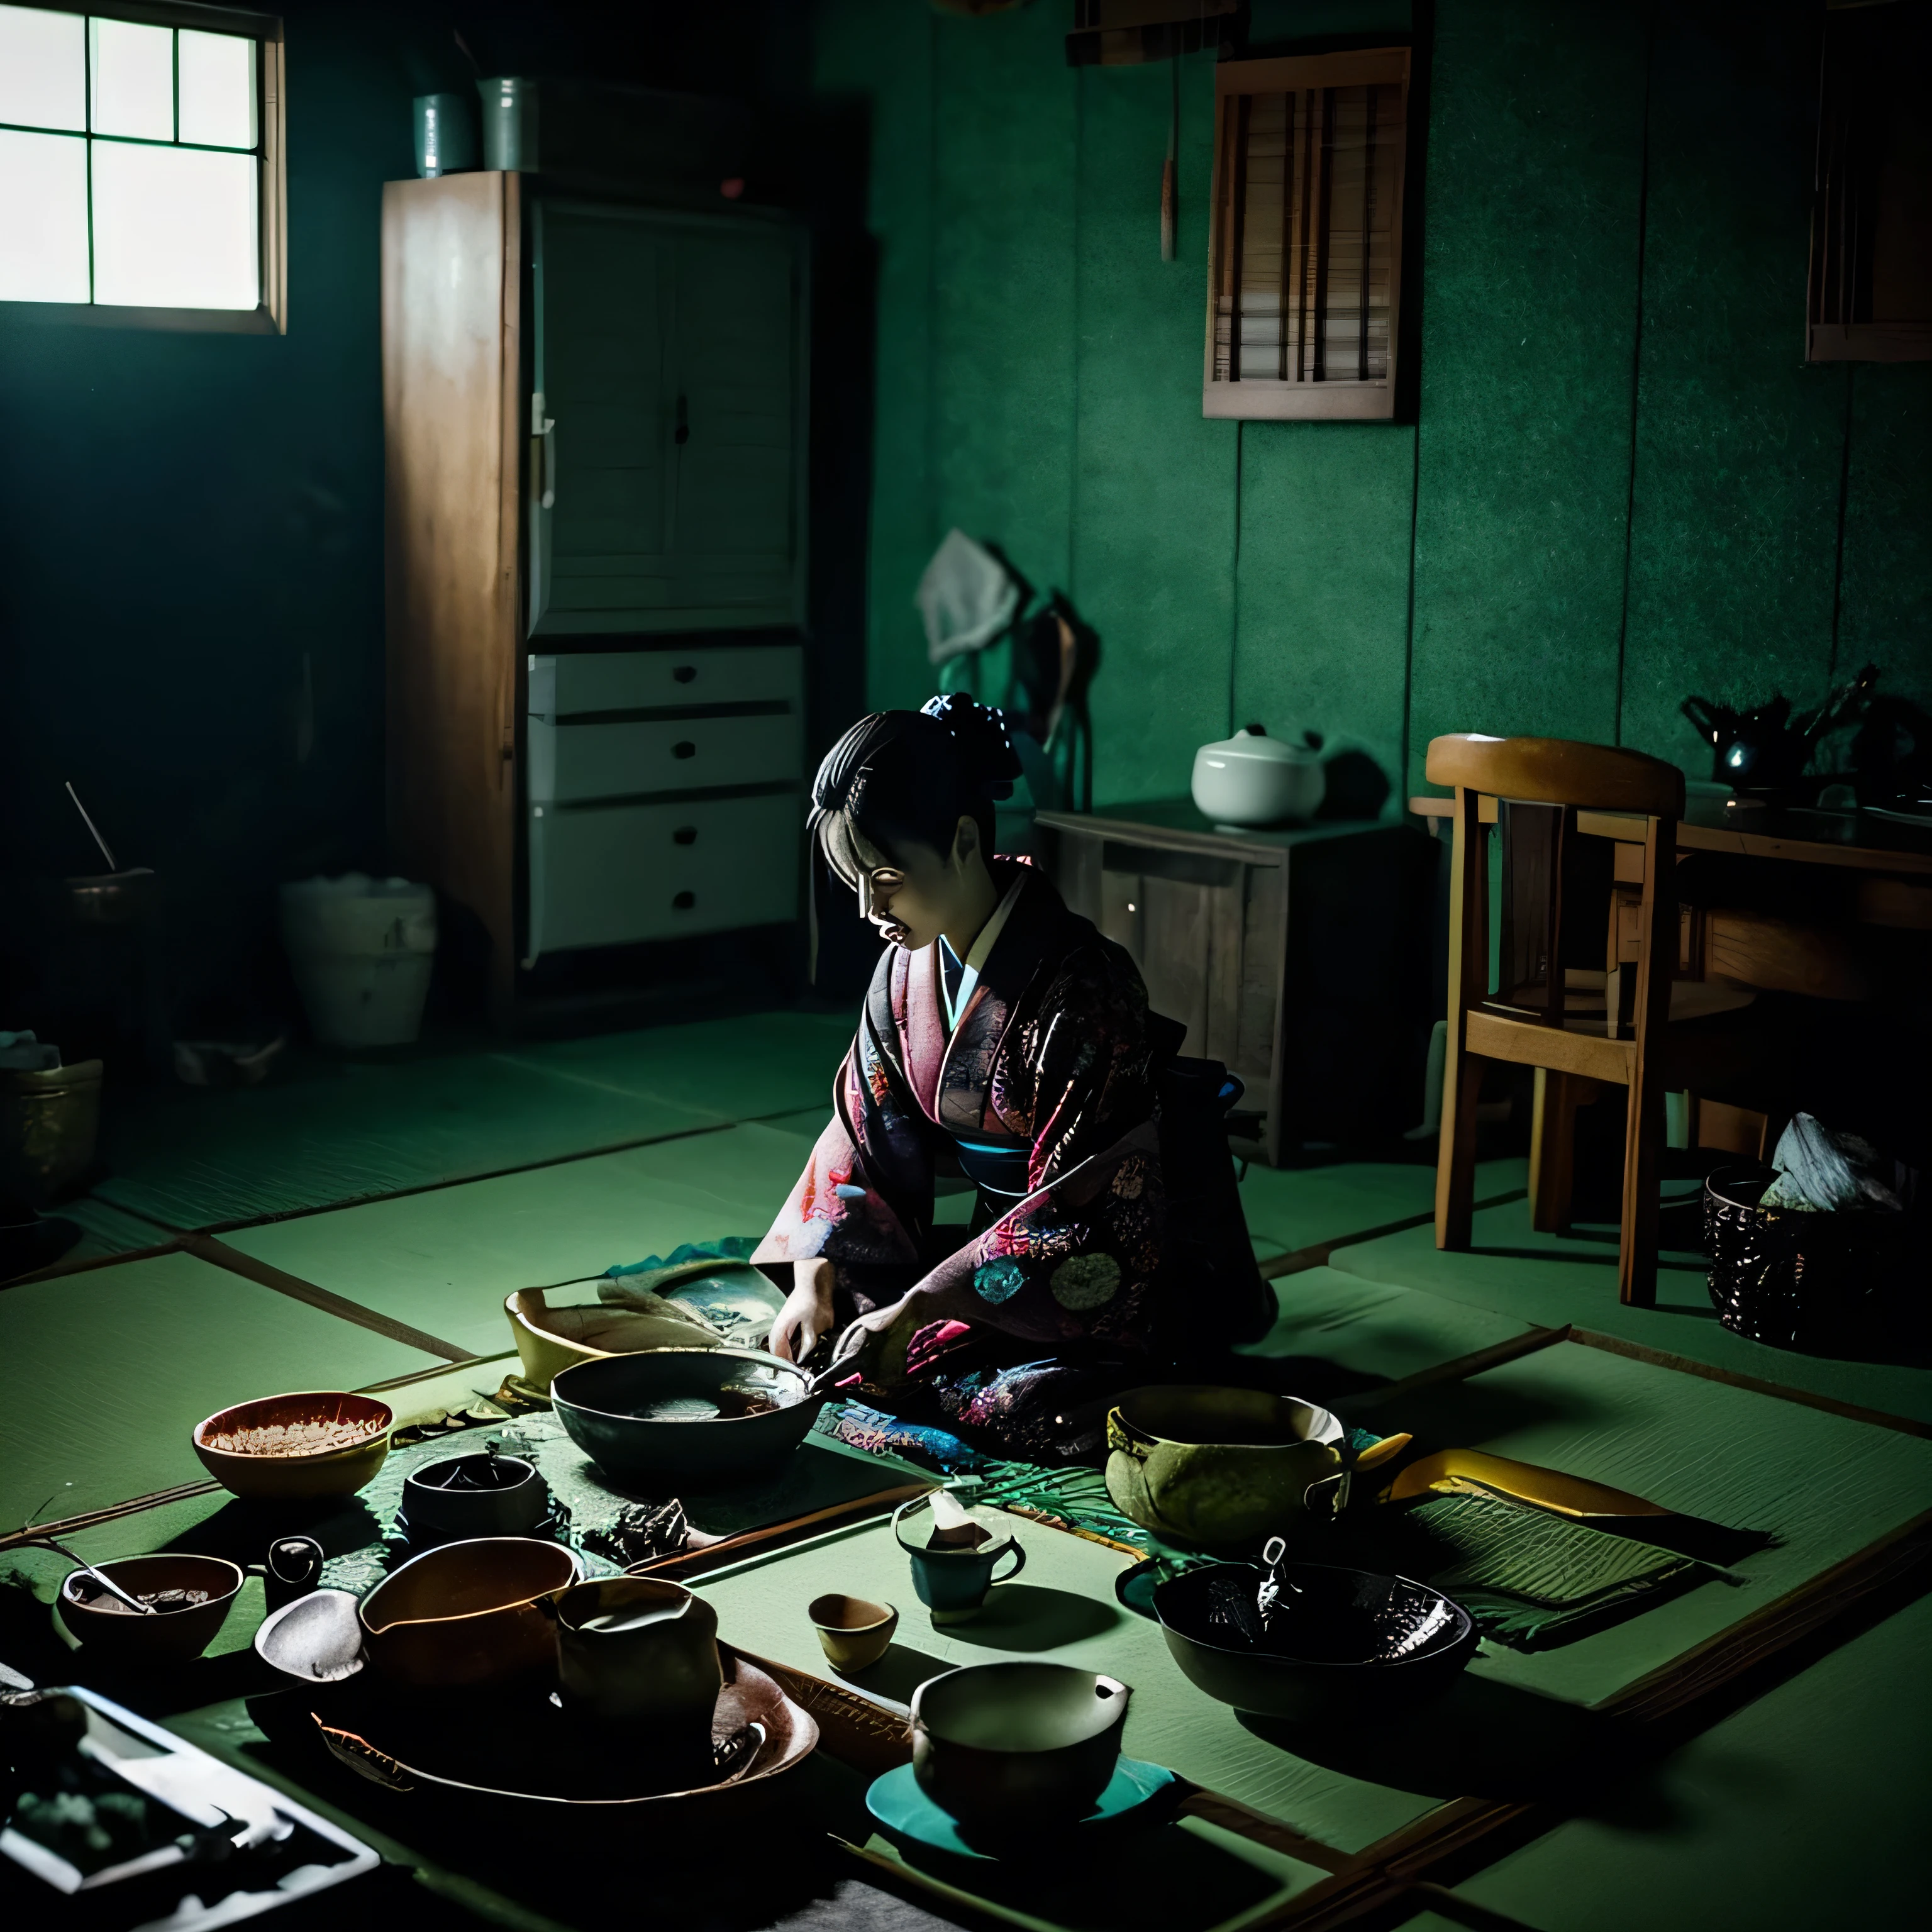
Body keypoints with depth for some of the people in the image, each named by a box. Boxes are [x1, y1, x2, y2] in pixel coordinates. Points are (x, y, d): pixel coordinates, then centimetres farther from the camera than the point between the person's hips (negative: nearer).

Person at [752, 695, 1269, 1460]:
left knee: (1031, 1405, -30)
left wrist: (914, 1310, -30)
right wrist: (814, 1281, -8)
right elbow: (862, 1137, 5)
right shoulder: (907, 968, -2)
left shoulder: (1082, 988, -27)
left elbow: (1077, 1203, -27)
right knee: (835, 1336, -6)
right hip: (1001, 1239, 7)